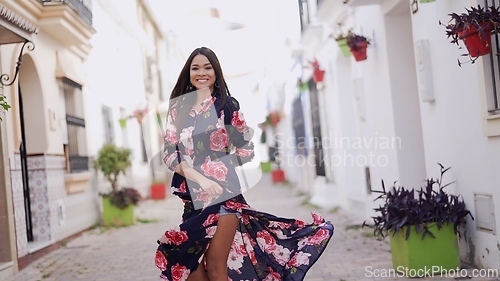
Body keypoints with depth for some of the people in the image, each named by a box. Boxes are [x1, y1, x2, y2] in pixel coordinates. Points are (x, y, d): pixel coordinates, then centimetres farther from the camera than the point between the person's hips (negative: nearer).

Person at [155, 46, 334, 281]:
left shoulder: (227, 104, 1)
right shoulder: (178, 108, 9)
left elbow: (246, 148, 3)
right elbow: (169, 154, 0)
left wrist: (221, 165, -6)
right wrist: (199, 178, -13)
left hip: (222, 192, -3)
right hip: (190, 195, 4)